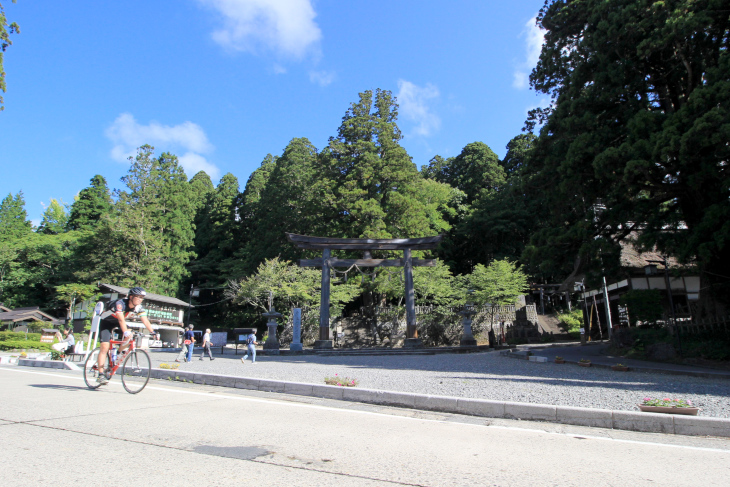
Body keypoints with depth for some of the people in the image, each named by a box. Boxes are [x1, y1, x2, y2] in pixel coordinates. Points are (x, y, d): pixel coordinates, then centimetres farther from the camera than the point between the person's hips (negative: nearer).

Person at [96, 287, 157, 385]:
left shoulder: (139, 308, -16)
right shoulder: (120, 303, -33)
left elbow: (145, 321, -23)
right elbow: (121, 320, -46)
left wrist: (153, 332, -38)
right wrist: (126, 332, -60)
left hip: (117, 323, 6)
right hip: (106, 322, -6)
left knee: (129, 339, -17)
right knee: (105, 347, -16)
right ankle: (100, 375, -13)